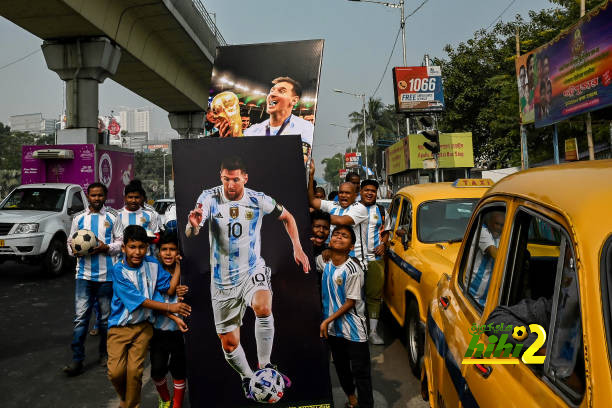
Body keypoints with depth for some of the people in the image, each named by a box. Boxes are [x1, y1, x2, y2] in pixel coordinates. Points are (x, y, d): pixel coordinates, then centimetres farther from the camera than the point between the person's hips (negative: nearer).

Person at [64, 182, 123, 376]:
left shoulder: (113, 217, 5)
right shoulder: (79, 218, 11)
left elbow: (121, 241, 4)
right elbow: (70, 241, 14)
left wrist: (106, 248, -14)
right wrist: (75, 249, -8)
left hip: (107, 274, -1)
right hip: (84, 274, 1)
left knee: (106, 316, 10)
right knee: (80, 317, -4)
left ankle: (105, 353, 25)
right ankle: (77, 359, 3)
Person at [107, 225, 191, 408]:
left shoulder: (152, 264, -1)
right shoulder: (119, 270, -12)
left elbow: (169, 289, -4)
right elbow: (140, 301, -17)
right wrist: (170, 307, -20)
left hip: (143, 326, 2)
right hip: (120, 326, -2)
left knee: (135, 371, -4)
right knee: (116, 371, -5)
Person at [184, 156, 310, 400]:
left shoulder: (258, 200, -7)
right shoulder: (209, 198, -11)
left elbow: (287, 217, 10)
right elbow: (190, 235, -23)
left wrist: (297, 247, 1)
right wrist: (194, 225, -46)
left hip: (253, 271, 0)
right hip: (223, 280, 1)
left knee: (263, 308, -33)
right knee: (229, 343, 7)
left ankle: (264, 365, -10)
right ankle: (247, 378, 38)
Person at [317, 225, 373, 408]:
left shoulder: (353, 270, -21)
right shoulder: (324, 261, -4)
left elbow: (350, 302, -17)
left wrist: (327, 321, -17)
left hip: (353, 329, -6)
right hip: (333, 329, 7)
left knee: (360, 371, 2)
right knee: (340, 366, 23)